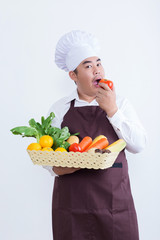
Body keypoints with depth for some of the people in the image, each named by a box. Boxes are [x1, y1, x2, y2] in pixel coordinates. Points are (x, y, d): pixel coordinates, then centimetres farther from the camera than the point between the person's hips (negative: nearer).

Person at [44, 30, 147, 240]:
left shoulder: (120, 103, 5)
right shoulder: (60, 109, 4)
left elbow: (138, 145, -4)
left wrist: (112, 110, -12)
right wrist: (55, 168, -16)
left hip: (115, 202, 1)